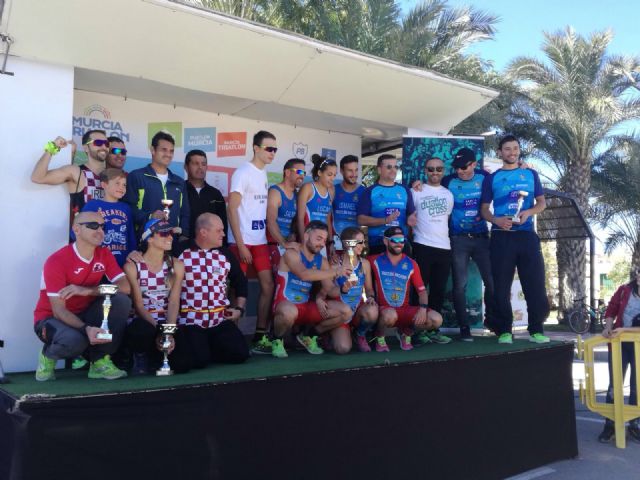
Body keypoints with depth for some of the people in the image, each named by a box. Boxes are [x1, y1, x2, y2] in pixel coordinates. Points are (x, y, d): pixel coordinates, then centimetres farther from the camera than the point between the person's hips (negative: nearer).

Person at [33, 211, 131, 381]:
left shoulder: (104, 254, -4)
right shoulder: (57, 261, -21)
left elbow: (125, 287, -17)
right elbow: (59, 310, -25)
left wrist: (88, 290, -31)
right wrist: (86, 329, -43)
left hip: (83, 314, 5)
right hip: (52, 318, -5)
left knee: (121, 300, -23)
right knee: (74, 339, -39)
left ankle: (100, 362, -14)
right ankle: (48, 356, 0)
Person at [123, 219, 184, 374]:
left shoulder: (176, 265, 5)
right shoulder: (132, 266, -5)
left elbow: (174, 302, -3)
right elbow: (138, 305, -9)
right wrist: (159, 330, -23)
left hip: (166, 322, 3)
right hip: (142, 322, -3)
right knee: (143, 331, -40)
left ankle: (156, 356, 14)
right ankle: (141, 356, -2)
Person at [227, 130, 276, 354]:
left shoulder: (264, 174, 13)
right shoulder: (243, 172, -7)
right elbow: (232, 209, -11)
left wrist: (269, 237, 8)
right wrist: (241, 245, -16)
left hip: (260, 241, 7)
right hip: (242, 242, -7)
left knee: (268, 286, 5)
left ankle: (260, 336, 13)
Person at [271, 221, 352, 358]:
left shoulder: (322, 261, 8)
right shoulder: (291, 254, -11)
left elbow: (329, 289, 4)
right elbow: (304, 274, -31)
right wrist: (335, 272, -33)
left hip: (307, 306, 6)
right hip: (286, 305, -6)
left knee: (345, 311, -10)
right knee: (289, 311, -43)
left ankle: (308, 336, 11)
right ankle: (277, 340, -7)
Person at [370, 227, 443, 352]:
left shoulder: (411, 264, 4)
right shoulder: (375, 261, -2)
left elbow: (422, 290, 3)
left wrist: (423, 308, -14)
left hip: (405, 310, 4)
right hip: (383, 309, -4)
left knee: (436, 320, -16)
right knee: (390, 315, -40)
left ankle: (405, 332, 12)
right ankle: (379, 337, -4)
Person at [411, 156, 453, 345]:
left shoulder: (448, 194, 16)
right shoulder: (416, 191, 3)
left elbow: (449, 218, 21)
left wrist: (451, 239, 11)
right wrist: (409, 241, -4)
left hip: (444, 247, 4)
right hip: (422, 246, -4)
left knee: (439, 290, 6)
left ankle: (433, 329, 14)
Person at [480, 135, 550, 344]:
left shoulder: (531, 174, 13)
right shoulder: (492, 178, 8)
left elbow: (541, 202, 11)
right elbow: (484, 209, 7)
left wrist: (528, 212, -9)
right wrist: (496, 220, -14)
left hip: (527, 235, 1)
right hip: (502, 237, -1)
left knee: (535, 283, -2)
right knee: (501, 285, 0)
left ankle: (536, 330, 6)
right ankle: (504, 331, 6)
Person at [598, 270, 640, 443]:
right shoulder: (624, 291, -6)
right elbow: (611, 311, 4)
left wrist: (623, 329, -24)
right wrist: (608, 327, -12)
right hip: (619, 344, 1)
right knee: (614, 385, 6)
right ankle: (610, 425, 15)